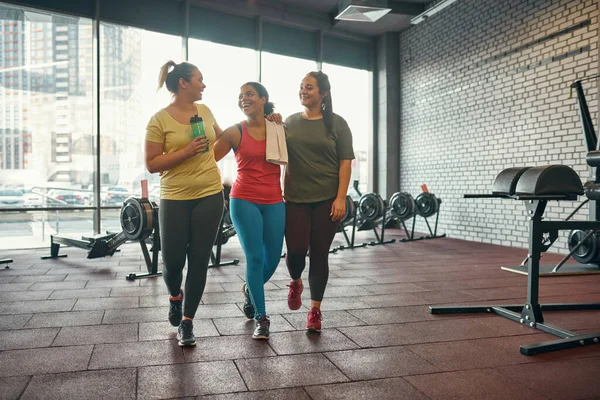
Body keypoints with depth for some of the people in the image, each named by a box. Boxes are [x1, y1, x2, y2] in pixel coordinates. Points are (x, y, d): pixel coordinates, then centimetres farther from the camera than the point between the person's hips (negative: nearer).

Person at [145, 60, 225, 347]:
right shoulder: (160, 120, -7)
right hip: (175, 199, -3)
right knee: (172, 262, 3)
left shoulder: (205, 111, 8)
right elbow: (152, 164, -9)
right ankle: (175, 297, 38)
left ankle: (186, 322, 18)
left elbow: (221, 137, 28)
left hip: (210, 196, 4)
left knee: (199, 261, 4)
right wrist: (186, 151, -19)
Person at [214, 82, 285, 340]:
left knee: (272, 259, 8)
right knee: (255, 258, -6)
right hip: (244, 201, -3)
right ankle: (261, 318, 9)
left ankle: (251, 289, 42)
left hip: (274, 203, 3)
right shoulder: (235, 132, -2)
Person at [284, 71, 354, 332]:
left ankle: (315, 310, 16)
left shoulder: (336, 124, 1)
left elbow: (345, 163, -4)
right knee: (296, 250, -5)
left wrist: (341, 198, -12)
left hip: (327, 200, -2)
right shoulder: (290, 122, 9)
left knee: (320, 253, 2)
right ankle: (296, 282, 31)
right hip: (295, 199, 2)